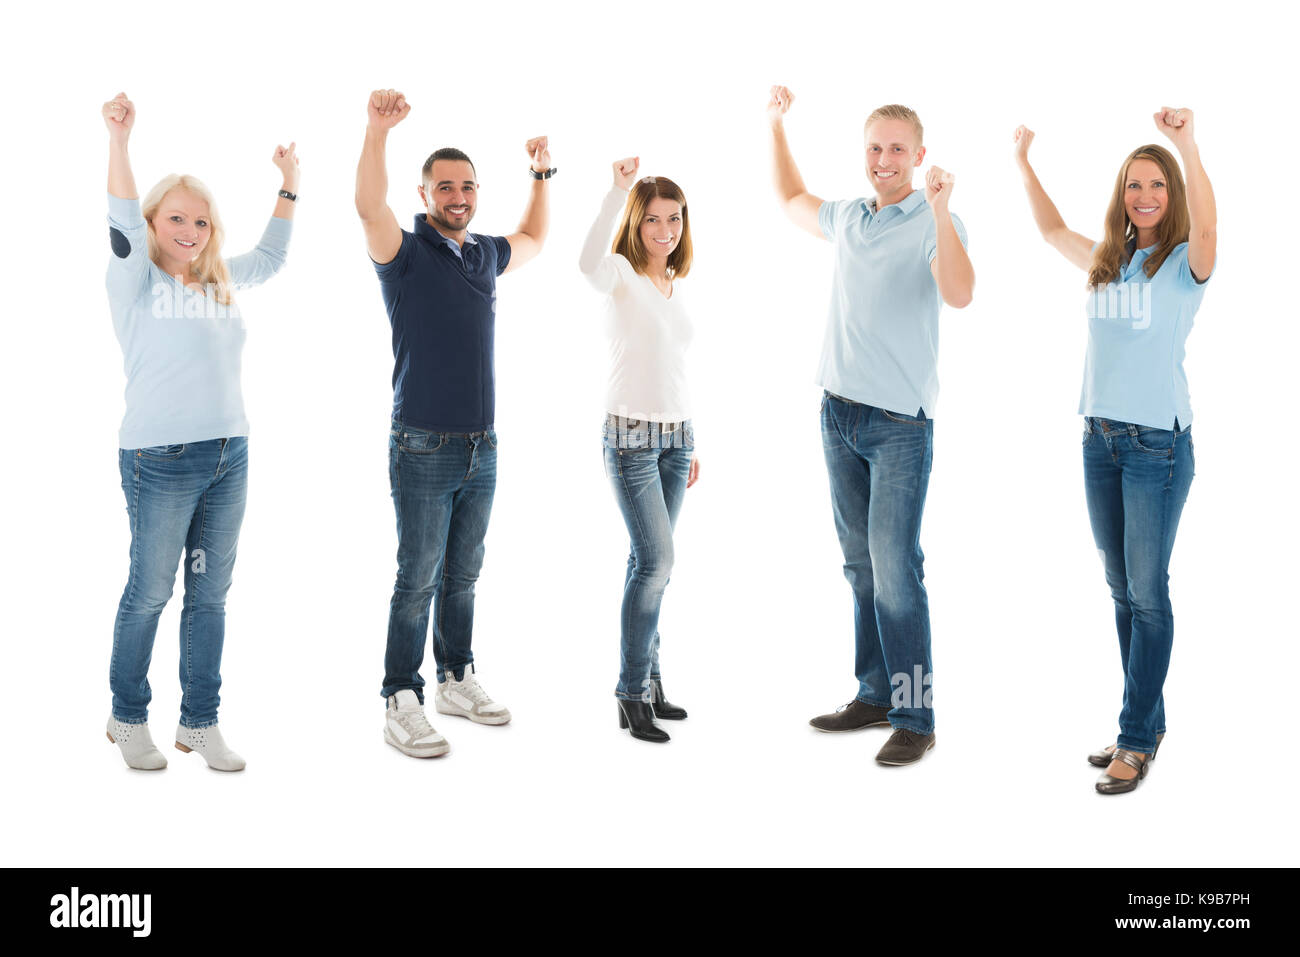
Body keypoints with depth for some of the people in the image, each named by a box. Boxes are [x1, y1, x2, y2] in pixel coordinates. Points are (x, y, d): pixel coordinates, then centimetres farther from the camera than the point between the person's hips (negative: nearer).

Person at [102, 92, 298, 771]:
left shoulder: (221, 284, 16)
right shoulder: (137, 281, -1)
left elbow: (271, 256, 30)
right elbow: (124, 223, -17)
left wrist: (288, 186, 27)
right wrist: (119, 137, -27)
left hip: (229, 457, 6)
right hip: (160, 460, -6)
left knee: (210, 594, 9)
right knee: (149, 593, 2)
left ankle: (200, 723, 19)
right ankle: (129, 719, 19)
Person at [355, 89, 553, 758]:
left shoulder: (485, 253, 13)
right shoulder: (405, 252, -6)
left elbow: (533, 239, 35)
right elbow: (368, 206, -28)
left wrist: (540, 173, 29)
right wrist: (378, 130, -37)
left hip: (482, 450, 6)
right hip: (425, 449, -6)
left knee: (462, 576, 16)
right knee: (418, 581, -3)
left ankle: (456, 680, 29)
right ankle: (401, 702, 5)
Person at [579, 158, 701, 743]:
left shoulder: (674, 287, 15)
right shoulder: (623, 276, -7)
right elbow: (589, 263, -33)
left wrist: (690, 444, 20)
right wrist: (618, 190, -37)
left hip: (675, 436, 7)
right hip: (631, 435, -7)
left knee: (649, 564, 10)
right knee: (656, 562, -12)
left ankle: (647, 685, 17)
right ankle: (633, 695, -2)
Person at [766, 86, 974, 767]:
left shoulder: (935, 224, -6)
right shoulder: (847, 218, 12)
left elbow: (958, 294, -26)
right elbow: (791, 200, 33)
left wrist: (939, 206, -32)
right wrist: (776, 125, 29)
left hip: (899, 423, -6)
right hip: (839, 415, 6)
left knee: (896, 570, -10)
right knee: (861, 566, 12)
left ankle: (914, 717, -4)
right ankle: (875, 695, 21)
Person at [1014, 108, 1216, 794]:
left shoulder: (1184, 262, -5)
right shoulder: (1107, 261, 12)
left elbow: (1205, 227, -28)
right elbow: (1052, 230, 29)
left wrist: (1188, 146, -41)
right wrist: (1024, 164, 26)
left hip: (1158, 441, -6)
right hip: (1099, 436, 6)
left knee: (1146, 591, -3)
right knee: (1122, 590, 11)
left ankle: (1136, 738, 5)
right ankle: (1148, 722, 22)